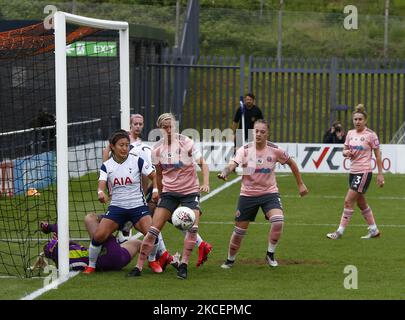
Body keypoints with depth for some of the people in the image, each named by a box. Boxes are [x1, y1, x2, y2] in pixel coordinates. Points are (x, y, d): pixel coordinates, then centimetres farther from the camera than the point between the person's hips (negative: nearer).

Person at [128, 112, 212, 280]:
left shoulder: (186, 143, -11)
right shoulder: (157, 149, -2)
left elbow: (203, 163, -9)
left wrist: (205, 183, -24)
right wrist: (160, 192, 16)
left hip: (190, 191, -2)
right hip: (169, 192, 2)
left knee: (192, 227, -21)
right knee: (153, 230, -8)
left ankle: (183, 265, -9)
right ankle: (139, 266, -2)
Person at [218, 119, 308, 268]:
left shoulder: (274, 150, -10)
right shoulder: (245, 150, -13)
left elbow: (291, 163, 7)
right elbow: (232, 165, -28)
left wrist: (300, 184, 10)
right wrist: (225, 173, -51)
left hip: (269, 192, 0)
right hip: (248, 194, 0)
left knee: (278, 221, -26)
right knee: (239, 231, 4)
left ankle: (270, 254, -2)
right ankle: (230, 260, 30)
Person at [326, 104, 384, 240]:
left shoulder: (370, 135, -9)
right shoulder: (350, 133, 8)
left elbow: (378, 154, -5)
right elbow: (345, 151, 14)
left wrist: (380, 174, -6)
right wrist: (346, 153, -12)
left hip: (364, 172, -7)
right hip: (353, 171, 7)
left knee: (348, 201, -10)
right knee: (361, 203, 14)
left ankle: (340, 231, -6)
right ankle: (373, 230, 26)